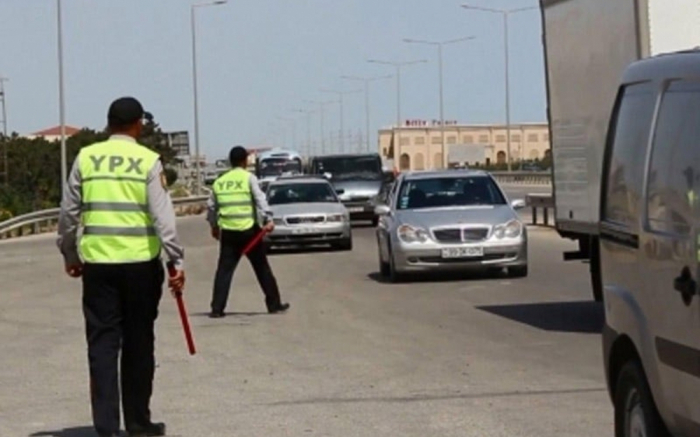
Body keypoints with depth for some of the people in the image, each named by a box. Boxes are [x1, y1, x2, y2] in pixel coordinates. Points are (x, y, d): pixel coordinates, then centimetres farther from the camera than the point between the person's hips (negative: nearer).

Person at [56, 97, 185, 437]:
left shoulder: (86, 158, 5)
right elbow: (162, 215, -9)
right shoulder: (148, 161, -3)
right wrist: (176, 261, -8)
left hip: (97, 262, 2)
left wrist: (69, 255, 20)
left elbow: (68, 212, 8)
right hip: (140, 262, -2)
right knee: (138, 343, 9)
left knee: (102, 342, 4)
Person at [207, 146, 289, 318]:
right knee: (262, 268, 8)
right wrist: (268, 219, -17)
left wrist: (214, 226, 30)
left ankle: (217, 308, -1)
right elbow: (260, 199, -13)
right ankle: (274, 304, 13)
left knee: (224, 270, 5)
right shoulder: (249, 178, -2)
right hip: (248, 229, -3)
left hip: (228, 231, 3)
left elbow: (211, 207, 17)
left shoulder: (219, 182, 10)